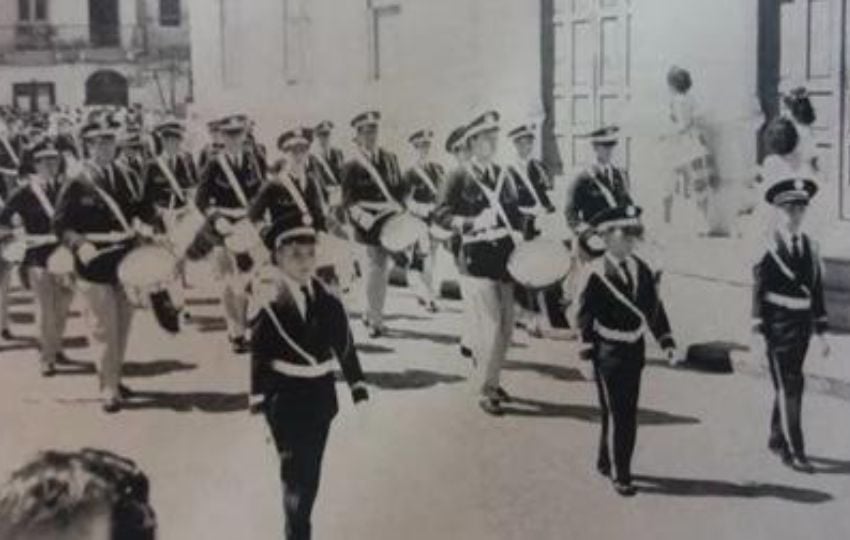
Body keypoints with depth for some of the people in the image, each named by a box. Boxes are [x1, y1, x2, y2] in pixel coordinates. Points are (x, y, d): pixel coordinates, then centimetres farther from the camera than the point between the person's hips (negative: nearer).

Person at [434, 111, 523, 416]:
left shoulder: (504, 178, 14)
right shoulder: (460, 178, -3)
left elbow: (516, 217, 17)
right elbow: (441, 215, -10)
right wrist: (471, 223, -25)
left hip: (505, 260, 6)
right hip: (477, 261, -6)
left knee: (506, 327, 11)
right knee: (490, 326, -9)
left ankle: (493, 381, 29)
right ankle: (486, 392, 1)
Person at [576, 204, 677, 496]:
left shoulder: (641, 269, 6)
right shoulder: (597, 273, -12)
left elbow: (655, 306, 10)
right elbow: (585, 314, -10)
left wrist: (666, 339, 5)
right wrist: (587, 348, -12)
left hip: (635, 349, 6)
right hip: (609, 352, -6)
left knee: (629, 414, 13)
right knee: (615, 415, 0)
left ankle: (606, 462, 29)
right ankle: (619, 475, 9)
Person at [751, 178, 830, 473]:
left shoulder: (810, 247, 8)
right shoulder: (768, 248, -10)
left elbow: (817, 290, 11)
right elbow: (757, 291, -11)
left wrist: (821, 331, 9)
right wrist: (758, 331, -15)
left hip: (802, 324, 6)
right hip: (778, 325, -6)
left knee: (788, 384, 16)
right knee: (789, 386, -6)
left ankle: (777, 439, 30)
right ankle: (794, 451, -3)